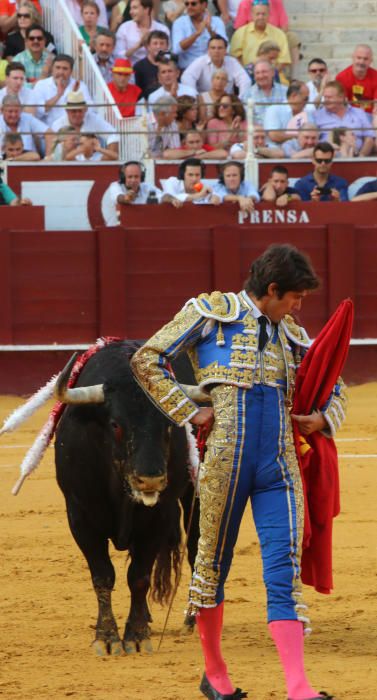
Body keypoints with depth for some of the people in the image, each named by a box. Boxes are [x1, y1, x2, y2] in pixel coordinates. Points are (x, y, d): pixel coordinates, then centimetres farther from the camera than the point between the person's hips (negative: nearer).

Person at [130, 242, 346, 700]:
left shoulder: (291, 335, 20)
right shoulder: (213, 312, 4)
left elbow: (334, 386, 32)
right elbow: (147, 360, 2)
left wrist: (323, 418, 10)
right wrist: (188, 413, -4)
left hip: (279, 464, 4)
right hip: (227, 458, -4)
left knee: (284, 567, -7)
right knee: (214, 559, 7)